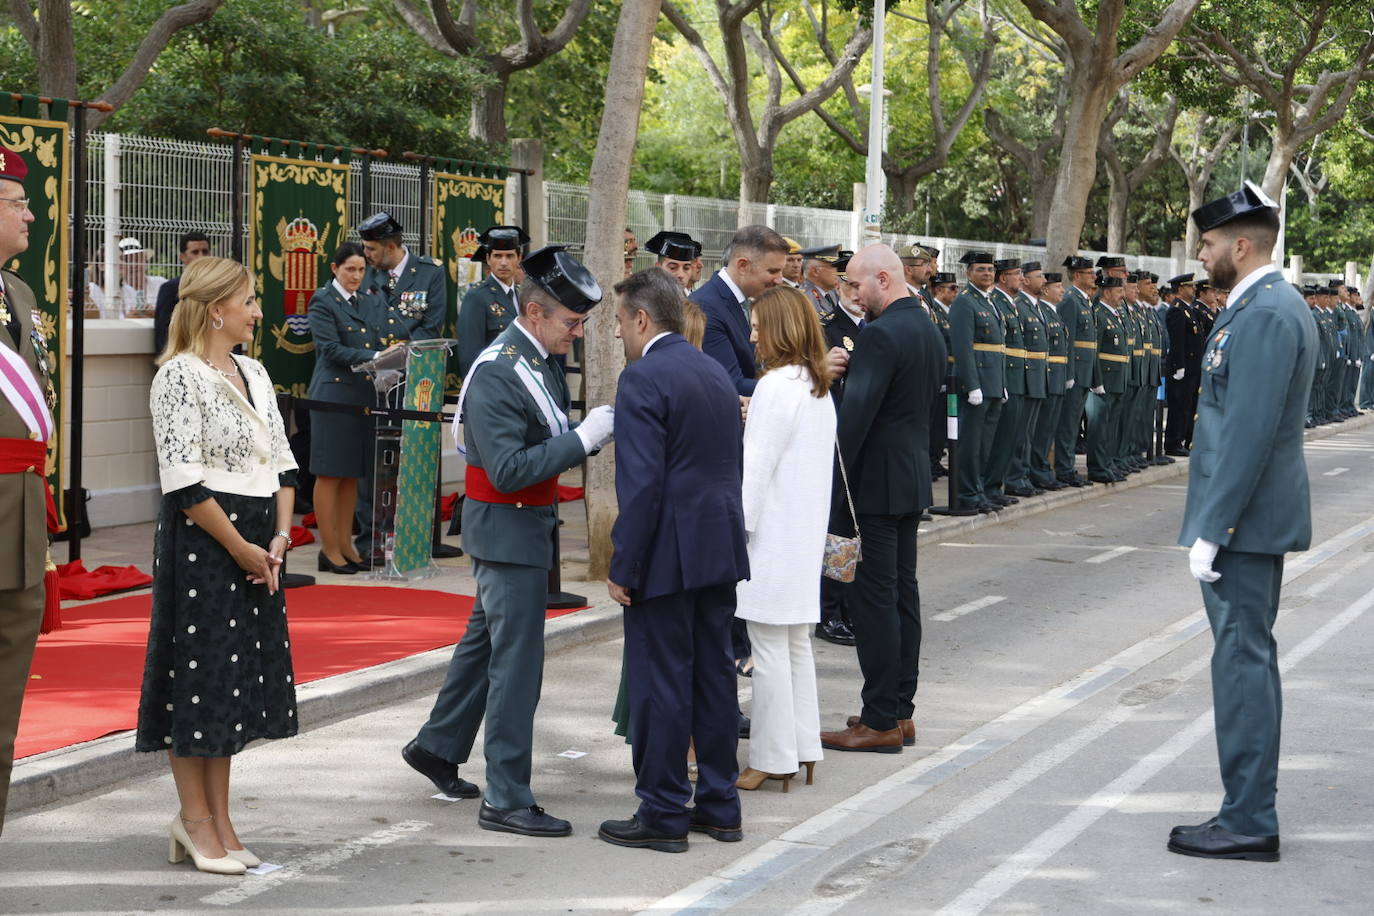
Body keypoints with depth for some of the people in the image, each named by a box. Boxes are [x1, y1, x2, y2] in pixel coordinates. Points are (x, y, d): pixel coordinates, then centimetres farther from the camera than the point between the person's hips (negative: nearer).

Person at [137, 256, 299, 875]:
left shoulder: (253, 373, 13)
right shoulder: (179, 376, -11)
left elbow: (281, 460, 14)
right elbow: (184, 480, -17)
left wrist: (279, 537, 0)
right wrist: (240, 547, -14)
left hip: (257, 546, 8)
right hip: (201, 540, -8)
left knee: (240, 675, 10)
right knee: (198, 673, 0)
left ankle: (216, 820, 19)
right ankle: (196, 820, 11)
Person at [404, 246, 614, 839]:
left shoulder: (542, 361, 8)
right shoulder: (496, 373, -22)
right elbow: (508, 470, -27)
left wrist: (590, 431, -4)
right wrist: (582, 438, -27)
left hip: (528, 526, 10)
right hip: (508, 529, -10)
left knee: (485, 640, 22)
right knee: (516, 661, -5)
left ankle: (436, 747, 38)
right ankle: (507, 800, 3)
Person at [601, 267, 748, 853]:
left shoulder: (643, 378, -14)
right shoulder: (716, 372, 13)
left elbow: (641, 484, -20)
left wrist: (623, 568, -16)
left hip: (667, 555, -9)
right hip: (720, 549, 9)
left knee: (659, 683, -1)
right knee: (714, 674, 14)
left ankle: (662, 815, 5)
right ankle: (719, 805, 21)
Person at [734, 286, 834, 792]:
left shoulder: (776, 386, -16)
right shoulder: (819, 387, 11)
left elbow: (756, 465, -17)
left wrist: (736, 529, -13)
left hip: (771, 536, -9)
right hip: (804, 535, 9)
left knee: (770, 646, -3)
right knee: (796, 643, 15)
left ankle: (772, 758, 2)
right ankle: (801, 746, 21)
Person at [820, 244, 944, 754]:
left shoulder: (882, 334, -18)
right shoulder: (929, 330, 12)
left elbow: (856, 413, -22)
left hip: (876, 482, -10)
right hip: (913, 476, 10)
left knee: (875, 597, -4)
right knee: (902, 592, 13)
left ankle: (880, 721, 0)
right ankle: (901, 711, 20)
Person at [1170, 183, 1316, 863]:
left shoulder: (1265, 315, -18)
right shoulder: (1269, 307, 15)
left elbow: (1249, 432, -23)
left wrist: (1211, 530, -22)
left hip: (1246, 518, -11)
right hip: (1256, 518, 11)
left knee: (1243, 659, -6)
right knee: (1246, 657, 14)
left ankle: (1248, 823, -1)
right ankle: (1249, 811, 22)